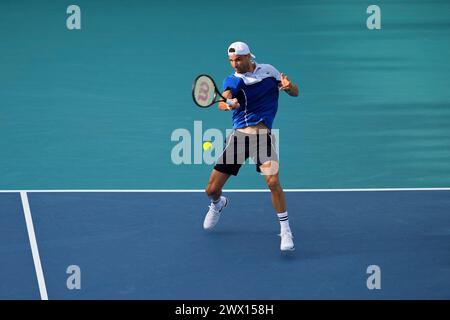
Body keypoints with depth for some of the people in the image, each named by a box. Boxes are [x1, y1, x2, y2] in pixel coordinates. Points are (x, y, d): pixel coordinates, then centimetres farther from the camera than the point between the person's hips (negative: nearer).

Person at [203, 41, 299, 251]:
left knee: (273, 181, -25)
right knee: (211, 190, 5)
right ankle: (218, 204, 44)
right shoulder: (232, 80, -1)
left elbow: (295, 93, 12)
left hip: (262, 135, -1)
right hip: (238, 135, 1)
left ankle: (285, 230, -9)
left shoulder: (268, 71, 6)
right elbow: (224, 100, -23)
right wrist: (227, 104, -48)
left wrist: (289, 86, -13)